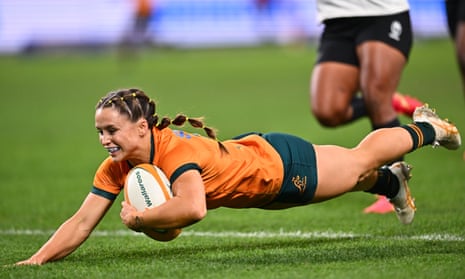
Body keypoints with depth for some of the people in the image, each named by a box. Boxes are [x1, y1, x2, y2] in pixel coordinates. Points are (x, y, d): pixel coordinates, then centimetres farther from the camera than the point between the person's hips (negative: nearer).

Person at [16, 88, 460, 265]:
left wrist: (140, 218, -46)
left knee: (360, 158, 19)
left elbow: (193, 208, -57)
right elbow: (82, 222, -18)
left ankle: (425, 129, 45)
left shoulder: (175, 149, -41)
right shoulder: (116, 168, -19)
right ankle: (392, 182, 60)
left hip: (280, 165, -6)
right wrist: (35, 261, -29)